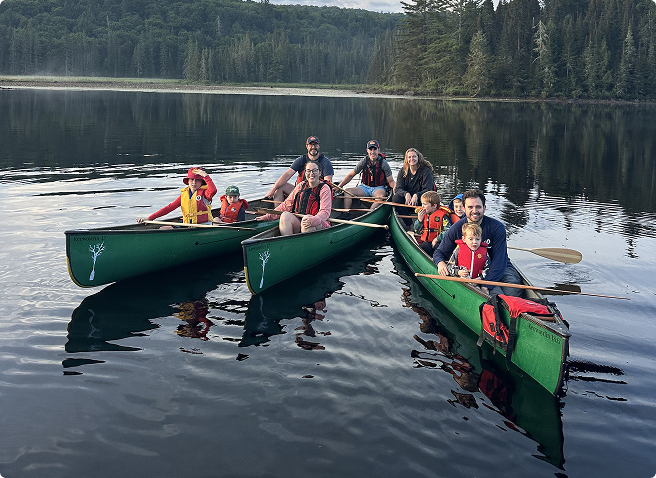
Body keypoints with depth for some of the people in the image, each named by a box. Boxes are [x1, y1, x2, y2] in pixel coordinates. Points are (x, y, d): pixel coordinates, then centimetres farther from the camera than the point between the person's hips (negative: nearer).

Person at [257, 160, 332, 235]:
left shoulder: (324, 189, -3)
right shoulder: (301, 186, 14)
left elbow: (325, 211, -15)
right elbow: (286, 204, 15)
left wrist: (313, 220, -36)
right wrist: (268, 216, 6)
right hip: (298, 223, 5)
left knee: (308, 222, -37)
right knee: (285, 215, -24)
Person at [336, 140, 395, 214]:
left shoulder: (383, 163, -8)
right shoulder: (364, 161, -2)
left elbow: (391, 181, -4)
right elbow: (351, 175, 5)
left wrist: (395, 186, -28)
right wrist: (340, 186, -4)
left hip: (379, 188, -3)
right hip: (365, 187, 3)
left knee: (381, 196, -38)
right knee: (348, 191, -18)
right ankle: (345, 214, -25)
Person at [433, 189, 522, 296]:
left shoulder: (497, 227, -13)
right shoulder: (456, 230, -6)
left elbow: (499, 261, -17)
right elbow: (440, 252, 5)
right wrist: (440, 263, -22)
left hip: (502, 268, 1)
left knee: (513, 290, -29)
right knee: (496, 294, -30)